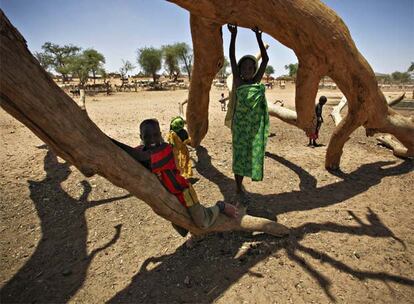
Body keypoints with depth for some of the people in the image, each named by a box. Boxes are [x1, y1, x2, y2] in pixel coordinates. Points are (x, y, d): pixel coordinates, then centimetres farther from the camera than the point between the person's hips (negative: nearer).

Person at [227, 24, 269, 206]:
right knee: (239, 156, 2)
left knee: (250, 155, 11)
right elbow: (232, 58, -8)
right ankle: (238, 191, 13)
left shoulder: (257, 82, 6)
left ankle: (240, 186, 29)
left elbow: (265, 59, 3)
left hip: (255, 125, 4)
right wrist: (233, 35, -12)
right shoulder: (238, 82, -2)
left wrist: (258, 36, 2)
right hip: (240, 125, -4)